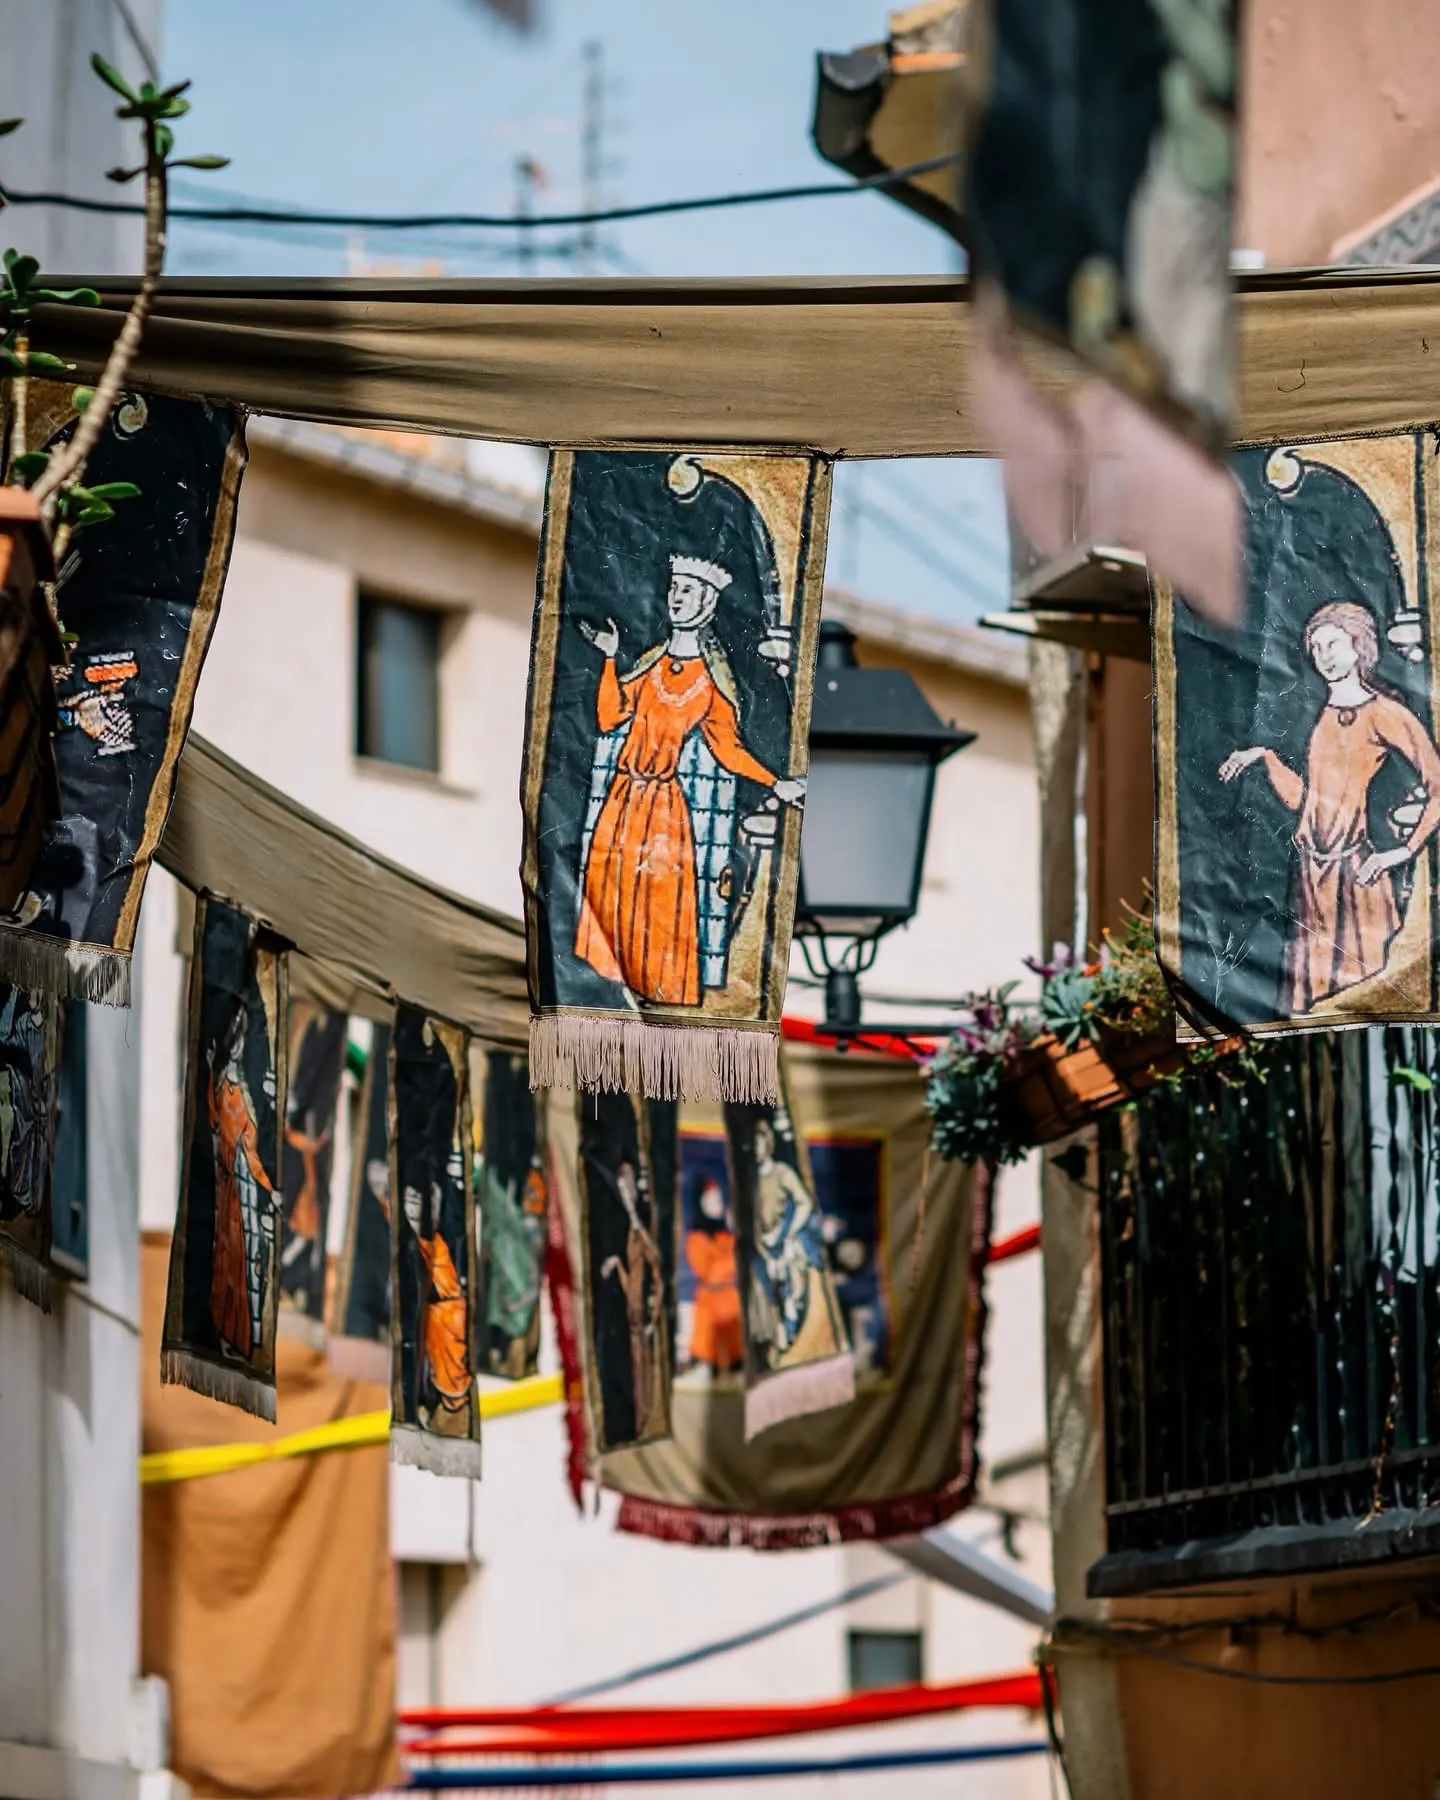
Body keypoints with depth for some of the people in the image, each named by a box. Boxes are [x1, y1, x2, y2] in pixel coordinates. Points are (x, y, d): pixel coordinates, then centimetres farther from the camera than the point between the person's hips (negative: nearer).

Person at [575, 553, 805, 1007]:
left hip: (664, 803, -4)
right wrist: (610, 659, -3)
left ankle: (665, 994, 5)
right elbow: (609, 717, 3)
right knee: (608, 890, 4)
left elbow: (727, 748, 2)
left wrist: (774, 783, -8)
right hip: (623, 795, 4)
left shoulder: (711, 679, 1)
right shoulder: (650, 664, 10)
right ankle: (612, 985, 16)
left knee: (661, 898, -4)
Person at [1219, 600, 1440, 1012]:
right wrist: (1264, 757, 14)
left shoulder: (1384, 714, -7)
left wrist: (1405, 851, -13)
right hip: (1314, 869, 7)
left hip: (1355, 869, -7)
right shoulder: (1325, 714, 13)